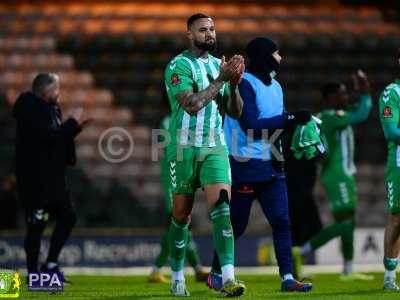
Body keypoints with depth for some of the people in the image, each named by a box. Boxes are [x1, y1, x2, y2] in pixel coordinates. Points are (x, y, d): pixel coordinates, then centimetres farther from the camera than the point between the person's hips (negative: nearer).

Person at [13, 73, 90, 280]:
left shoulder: (50, 108, 14)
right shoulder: (30, 110, -15)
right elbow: (48, 136, -25)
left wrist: (75, 127, 7)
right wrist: (72, 122, -14)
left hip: (52, 177, 10)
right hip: (35, 179, -10)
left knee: (67, 217, 11)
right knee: (36, 224, -4)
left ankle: (50, 264, 18)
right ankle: (33, 273, 3)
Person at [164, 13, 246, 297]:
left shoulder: (220, 64, 12)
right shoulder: (179, 66, -6)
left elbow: (235, 112, 9)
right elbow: (192, 104, -20)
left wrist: (234, 84, -8)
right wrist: (221, 79, -18)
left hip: (215, 147, 3)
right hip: (184, 148, -3)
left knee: (222, 206, -15)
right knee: (182, 214, 6)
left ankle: (228, 278, -25)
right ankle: (178, 279, 22)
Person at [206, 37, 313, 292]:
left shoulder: (275, 86, 16)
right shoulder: (244, 84, -13)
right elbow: (251, 126, -19)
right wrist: (289, 119, -19)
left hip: (271, 165, 8)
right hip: (246, 166, -8)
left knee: (281, 221, -2)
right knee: (236, 224, 1)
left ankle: (288, 278, -3)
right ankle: (216, 274, 18)